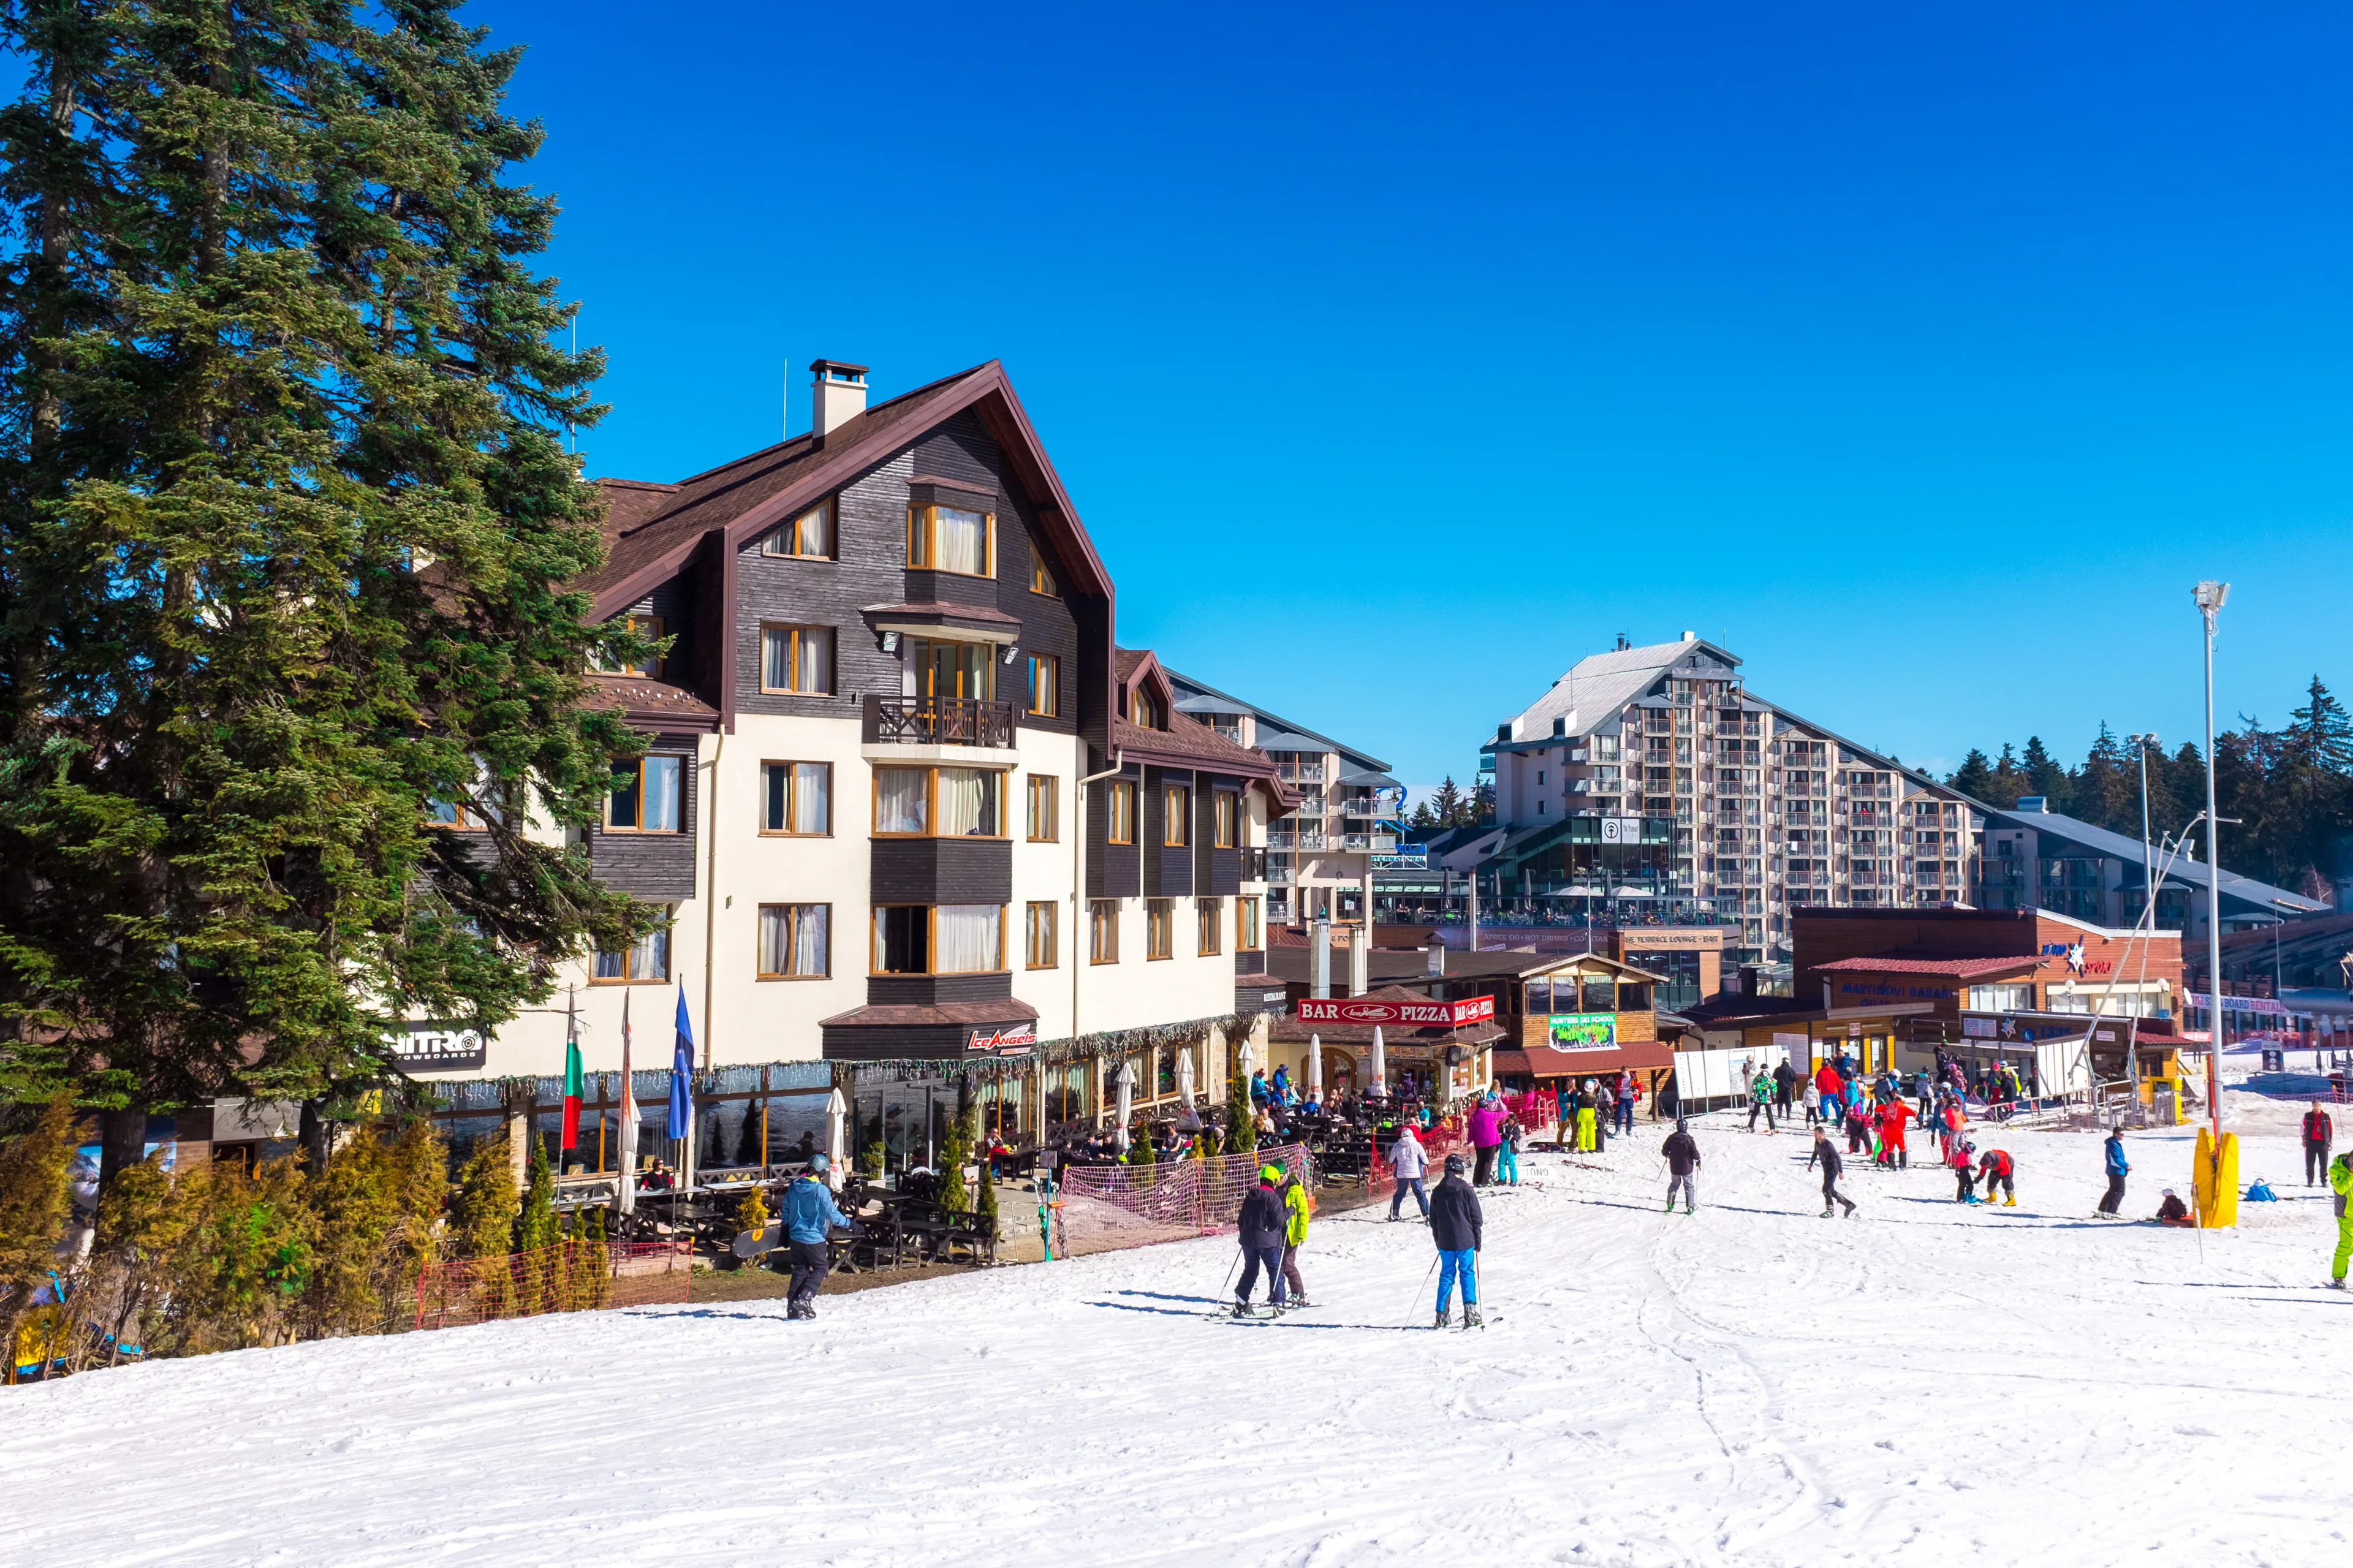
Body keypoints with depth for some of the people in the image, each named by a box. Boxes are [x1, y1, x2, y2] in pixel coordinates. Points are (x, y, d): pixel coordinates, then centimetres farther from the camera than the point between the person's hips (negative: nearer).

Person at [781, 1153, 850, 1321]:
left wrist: (785, 1233, 20)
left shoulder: (794, 1187, 2)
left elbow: (786, 1211, 10)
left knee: (800, 1269, 16)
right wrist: (850, 1223, -5)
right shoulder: (821, 1191, -18)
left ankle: (792, 1304, 11)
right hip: (814, 1238, -6)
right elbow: (832, 1215, -16)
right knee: (820, 1269, 8)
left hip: (795, 1236, 6)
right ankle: (803, 1300, -7)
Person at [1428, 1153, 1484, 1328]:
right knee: (1467, 1274, 6)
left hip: (1445, 1243, 3)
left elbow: (1433, 1220, 10)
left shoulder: (1437, 1192, 2)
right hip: (1465, 1241, -3)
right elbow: (1476, 1218, -4)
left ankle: (1442, 1315, 6)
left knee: (1446, 1276, 9)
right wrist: (1477, 1241, 6)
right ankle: (1470, 1309, -3)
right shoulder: (1466, 1190, -8)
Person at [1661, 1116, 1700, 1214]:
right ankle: (1690, 1206, 6)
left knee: (1674, 1185, 19)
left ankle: (1670, 1205, 15)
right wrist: (1698, 1160, 6)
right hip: (1687, 1168, -3)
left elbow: (1664, 1150, -2)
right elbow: (1695, 1153, -13)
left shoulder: (1671, 1138, -8)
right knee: (1689, 1186, 9)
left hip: (1674, 1168, 3)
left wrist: (1667, 1155, 21)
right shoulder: (1689, 1139, -16)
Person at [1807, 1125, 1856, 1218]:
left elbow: (1837, 1157, -22)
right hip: (1826, 1169, 9)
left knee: (1826, 1189, -11)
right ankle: (1849, 1204, 25)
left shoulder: (1828, 1145, -24)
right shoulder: (1817, 1143, 0)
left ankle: (1830, 1211, 1)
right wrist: (1811, 1164, 21)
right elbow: (1815, 1153, 20)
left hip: (1833, 1169, -9)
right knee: (1831, 1190, 12)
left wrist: (1841, 1172, -22)